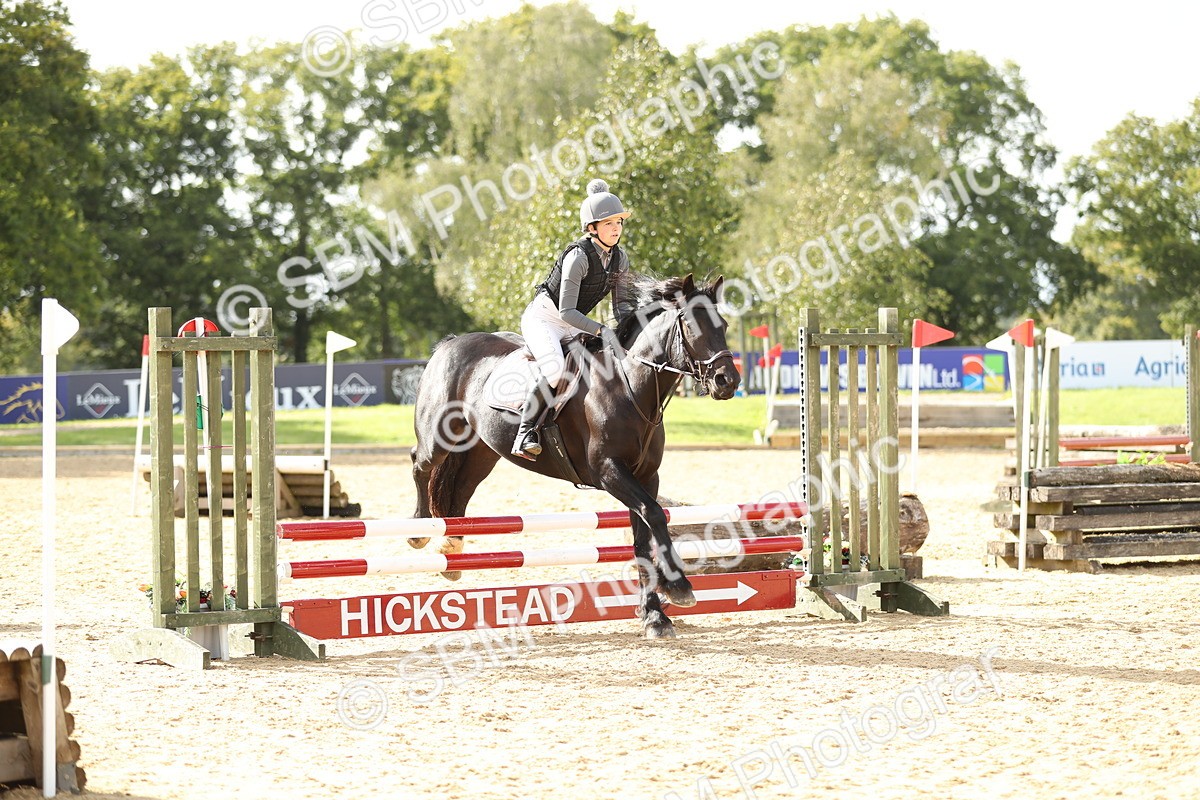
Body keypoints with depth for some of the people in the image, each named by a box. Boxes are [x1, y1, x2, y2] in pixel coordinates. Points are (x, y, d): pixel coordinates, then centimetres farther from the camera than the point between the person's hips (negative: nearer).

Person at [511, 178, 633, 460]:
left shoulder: (620, 259, -1)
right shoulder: (578, 257, -24)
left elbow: (622, 304, 6)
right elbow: (566, 312, -27)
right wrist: (601, 330, -37)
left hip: (573, 325, 8)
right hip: (542, 317, -8)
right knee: (556, 368, -34)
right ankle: (525, 431, -28)